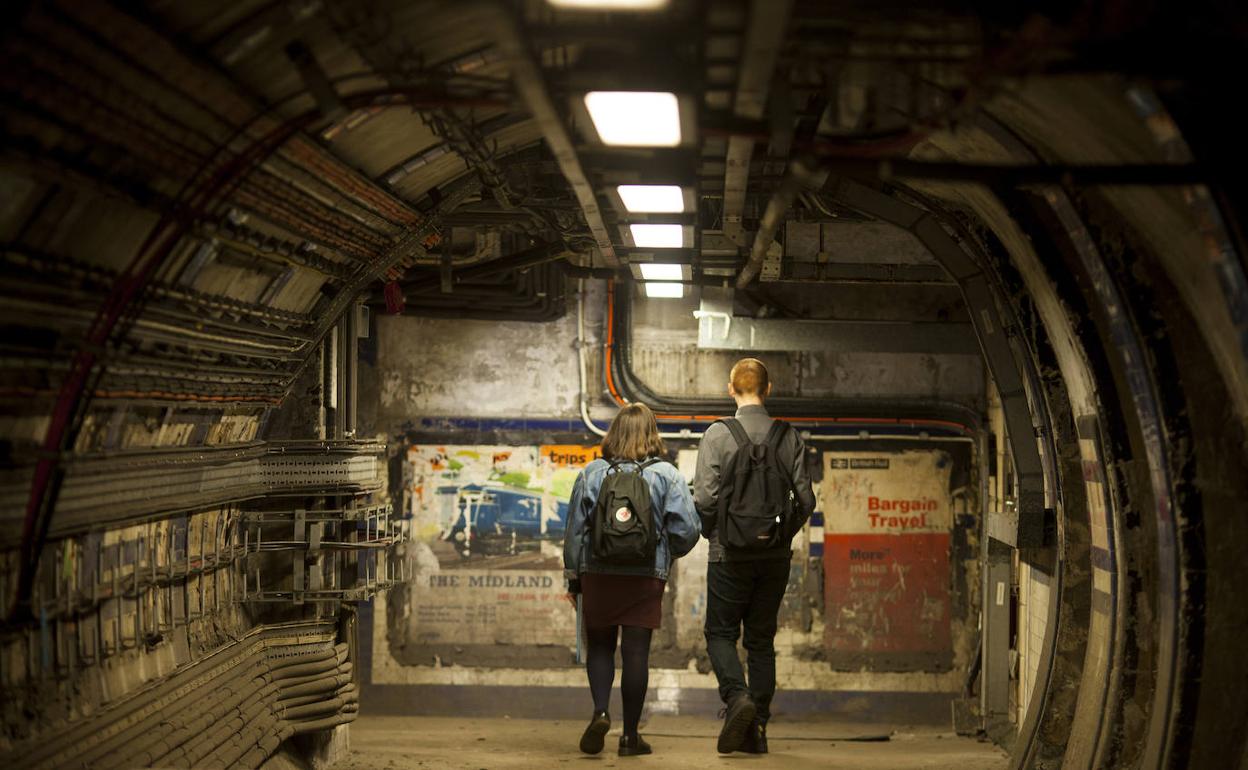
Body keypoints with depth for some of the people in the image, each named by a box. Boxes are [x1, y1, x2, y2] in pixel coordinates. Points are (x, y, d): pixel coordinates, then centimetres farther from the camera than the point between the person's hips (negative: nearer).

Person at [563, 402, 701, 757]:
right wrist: (668, 553, 14)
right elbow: (687, 529, -8)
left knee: (599, 647, 14)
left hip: (597, 575, 1)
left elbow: (575, 531, 3)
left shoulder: (592, 473, 1)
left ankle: (600, 711, -7)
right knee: (636, 652, 4)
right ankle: (630, 735, 8)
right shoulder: (666, 475, -3)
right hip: (647, 578, -1)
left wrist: (573, 579, 12)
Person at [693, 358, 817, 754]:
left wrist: (711, 532, 7)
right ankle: (757, 728, 10)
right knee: (762, 639, 11)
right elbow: (805, 499, 0)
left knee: (720, 633, 7)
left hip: (730, 554, -3)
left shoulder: (717, 435, -7)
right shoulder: (789, 437, 2)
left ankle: (737, 696, -18)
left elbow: (705, 498, -12)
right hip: (775, 557, 3)